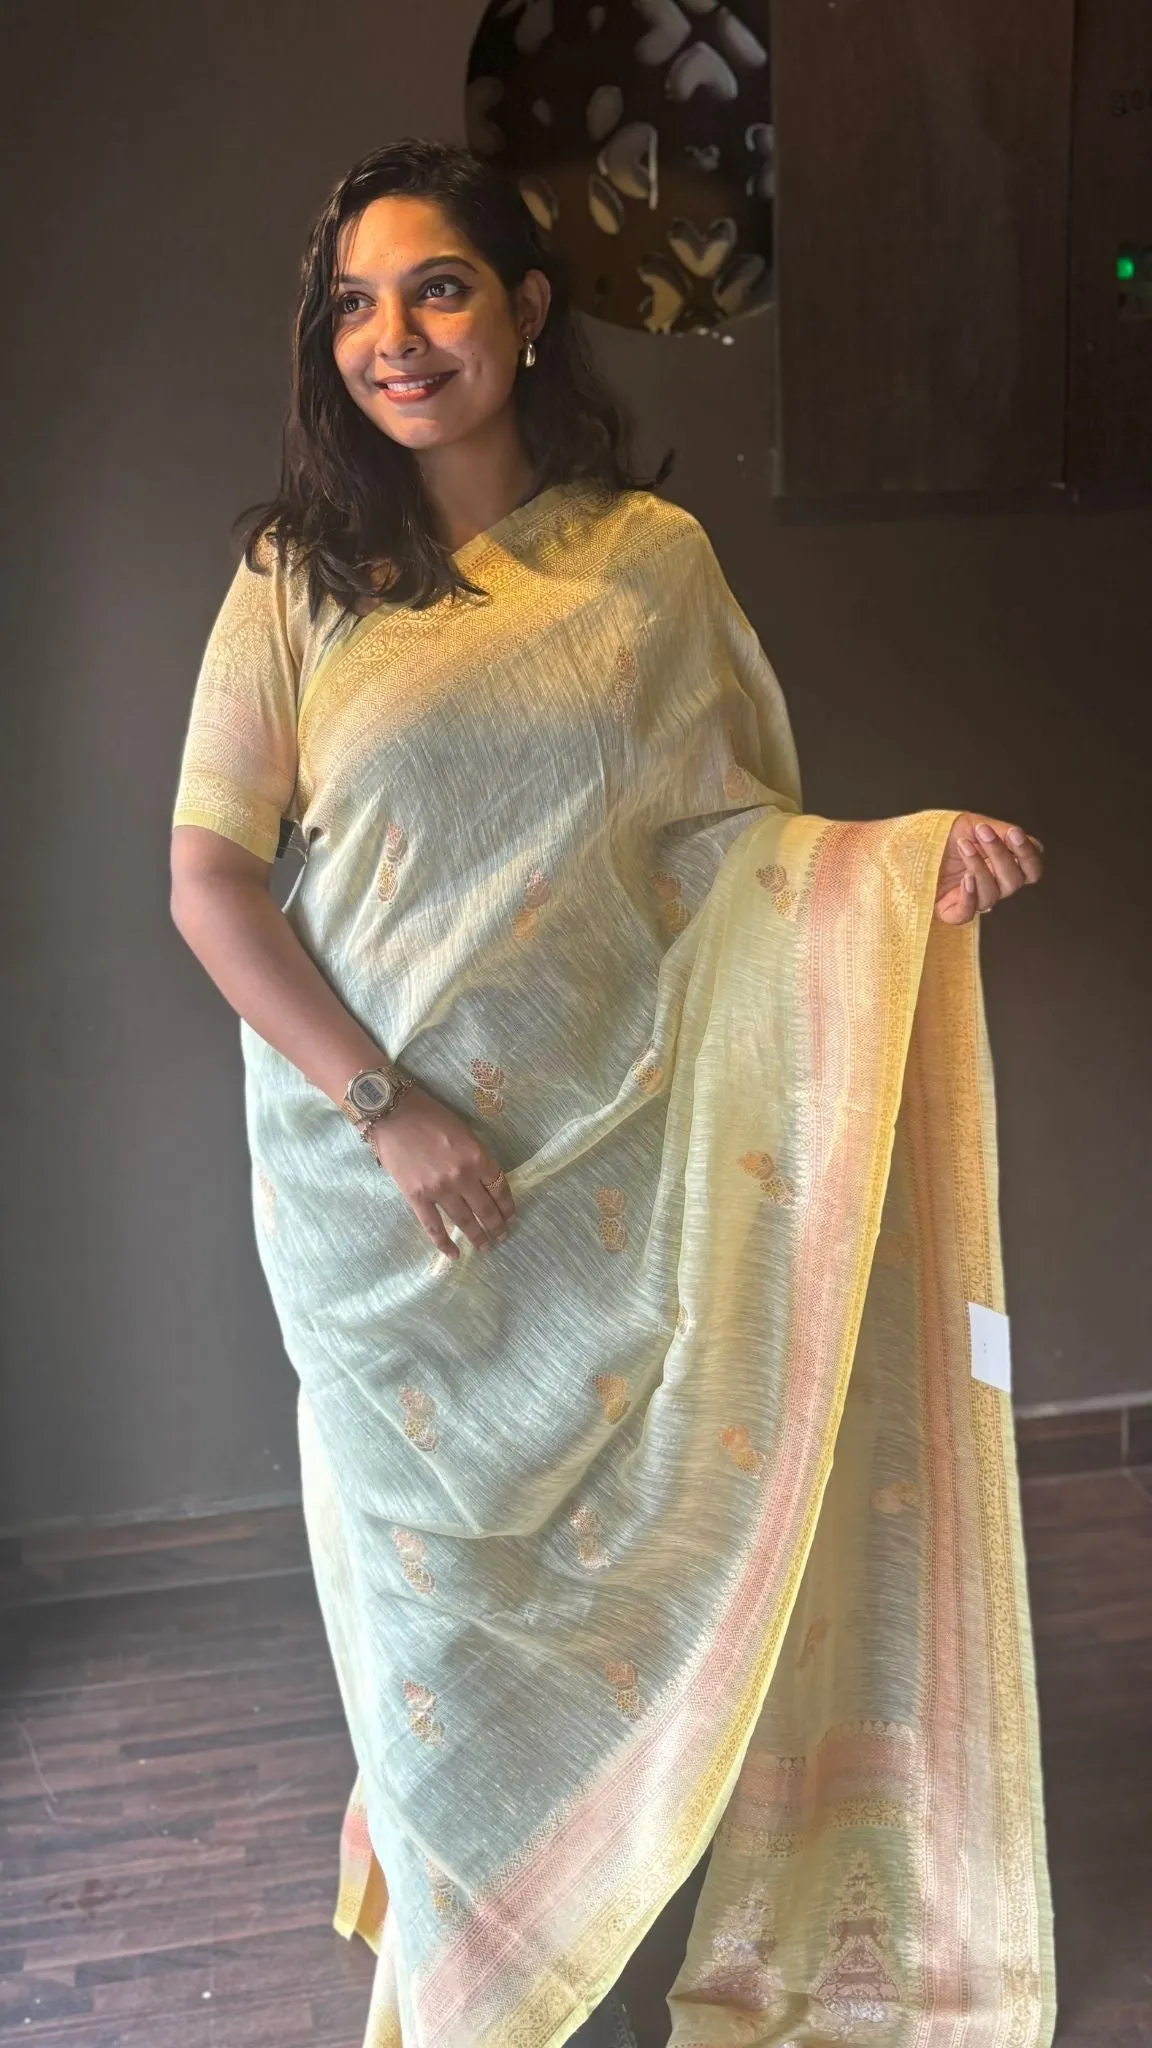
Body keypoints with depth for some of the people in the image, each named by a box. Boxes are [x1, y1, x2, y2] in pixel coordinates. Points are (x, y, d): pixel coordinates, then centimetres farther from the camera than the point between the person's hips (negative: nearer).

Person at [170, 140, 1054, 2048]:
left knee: (629, 1544, 9)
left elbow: (742, 838, 6)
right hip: (383, 1171, 0)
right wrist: (385, 1108, -14)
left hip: (620, 1161, 1)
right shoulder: (301, 579, -1)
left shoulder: (655, 557, 2)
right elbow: (208, 877, -5)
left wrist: (911, 850, -15)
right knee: (438, 1552, 10)